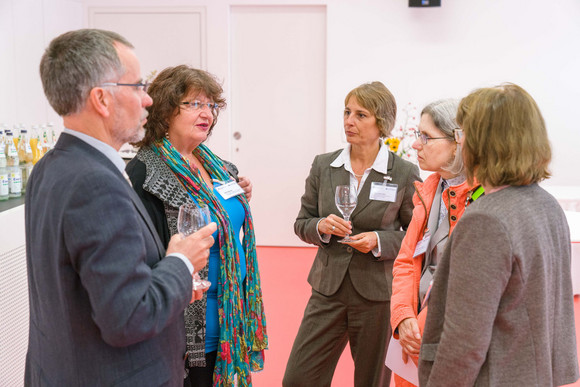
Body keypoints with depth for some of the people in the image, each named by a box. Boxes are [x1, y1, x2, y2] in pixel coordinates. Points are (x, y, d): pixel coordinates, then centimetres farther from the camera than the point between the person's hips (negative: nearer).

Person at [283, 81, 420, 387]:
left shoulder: (405, 174, -6)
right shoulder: (323, 166, 3)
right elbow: (302, 222, 10)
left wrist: (380, 242, -17)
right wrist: (321, 227, -12)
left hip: (378, 295, -2)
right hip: (328, 290, 3)